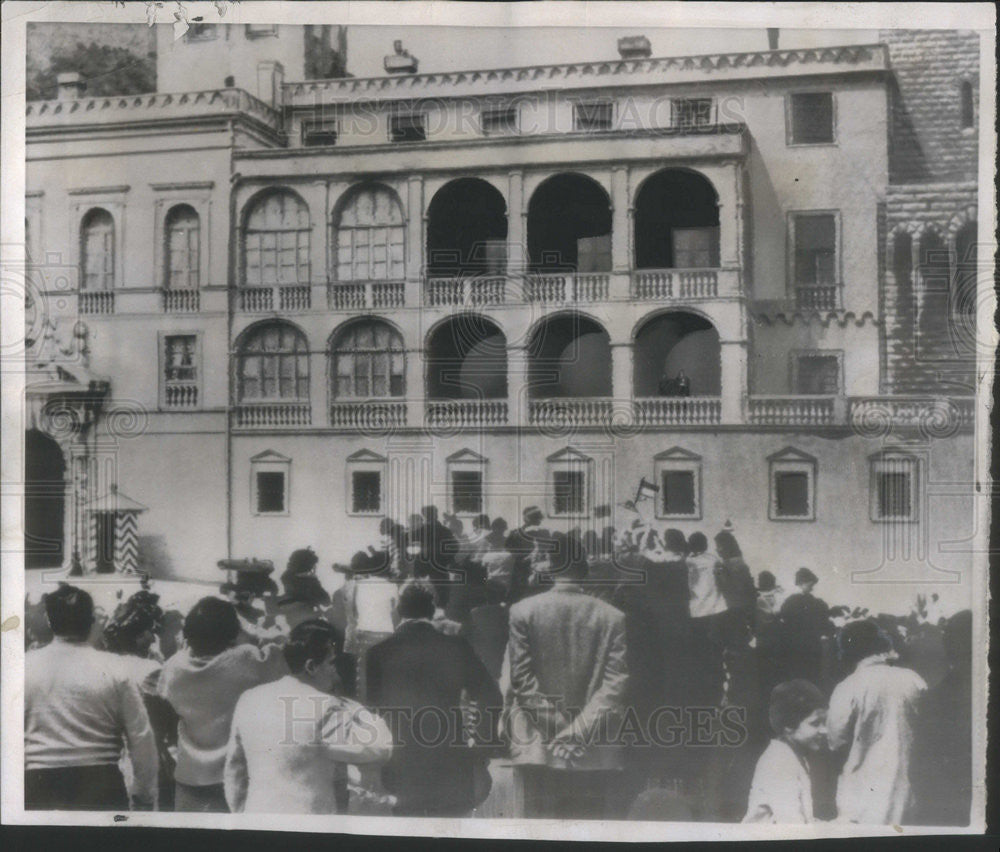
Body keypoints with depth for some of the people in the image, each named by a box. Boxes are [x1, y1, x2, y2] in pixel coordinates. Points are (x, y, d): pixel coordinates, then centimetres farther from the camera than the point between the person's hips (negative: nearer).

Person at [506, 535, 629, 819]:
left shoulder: (523, 611, -1)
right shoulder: (613, 617, 0)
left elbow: (522, 679, -4)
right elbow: (616, 684, -5)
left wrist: (563, 728, -2)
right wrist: (580, 731, -7)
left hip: (537, 752, 0)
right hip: (598, 755, 1)